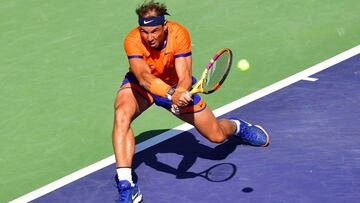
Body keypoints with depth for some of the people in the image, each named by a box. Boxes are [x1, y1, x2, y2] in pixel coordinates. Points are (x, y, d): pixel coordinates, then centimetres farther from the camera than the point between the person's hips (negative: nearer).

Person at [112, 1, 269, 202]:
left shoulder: (179, 34, -30)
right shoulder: (132, 41, -34)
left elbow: (185, 77, -33)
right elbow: (144, 77, -47)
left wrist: (180, 92, -55)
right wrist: (171, 95, -63)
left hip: (177, 86, 1)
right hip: (140, 85, -1)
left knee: (217, 136, 4)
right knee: (122, 114, -35)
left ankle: (237, 126, 45)